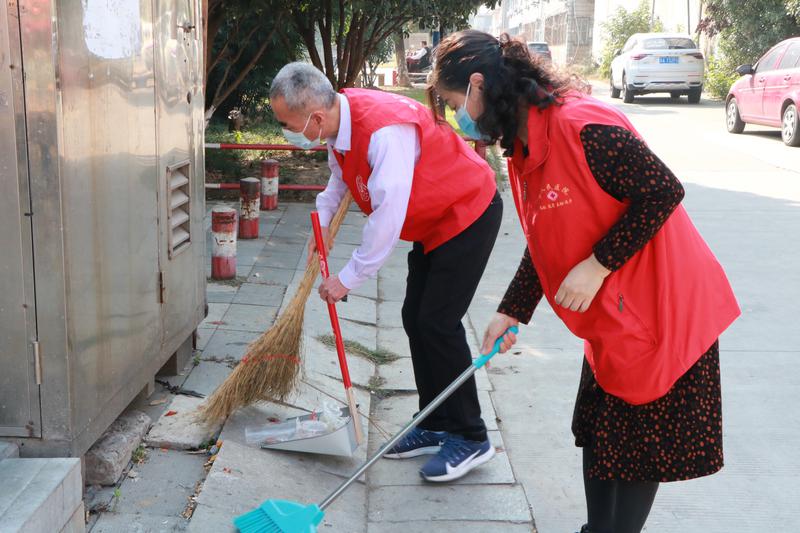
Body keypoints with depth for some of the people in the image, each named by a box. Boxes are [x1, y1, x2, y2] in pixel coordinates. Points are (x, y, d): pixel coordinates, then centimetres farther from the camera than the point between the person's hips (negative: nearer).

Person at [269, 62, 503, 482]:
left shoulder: (386, 131, -35)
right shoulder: (338, 115, -5)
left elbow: (388, 218, -33)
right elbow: (340, 173, 17)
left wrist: (348, 279, -24)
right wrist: (322, 221, 6)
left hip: (469, 215, -9)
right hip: (433, 220, 9)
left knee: (438, 322, -12)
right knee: (415, 318, 8)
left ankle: (470, 438, 0)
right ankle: (436, 425, 20)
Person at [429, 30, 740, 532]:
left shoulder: (582, 126, -24)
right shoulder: (524, 147, 5)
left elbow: (663, 191, -24)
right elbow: (544, 244, 13)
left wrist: (597, 265, -23)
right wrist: (511, 311, 11)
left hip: (662, 307, -9)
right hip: (610, 315, 9)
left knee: (637, 445, 4)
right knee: (598, 432, 17)